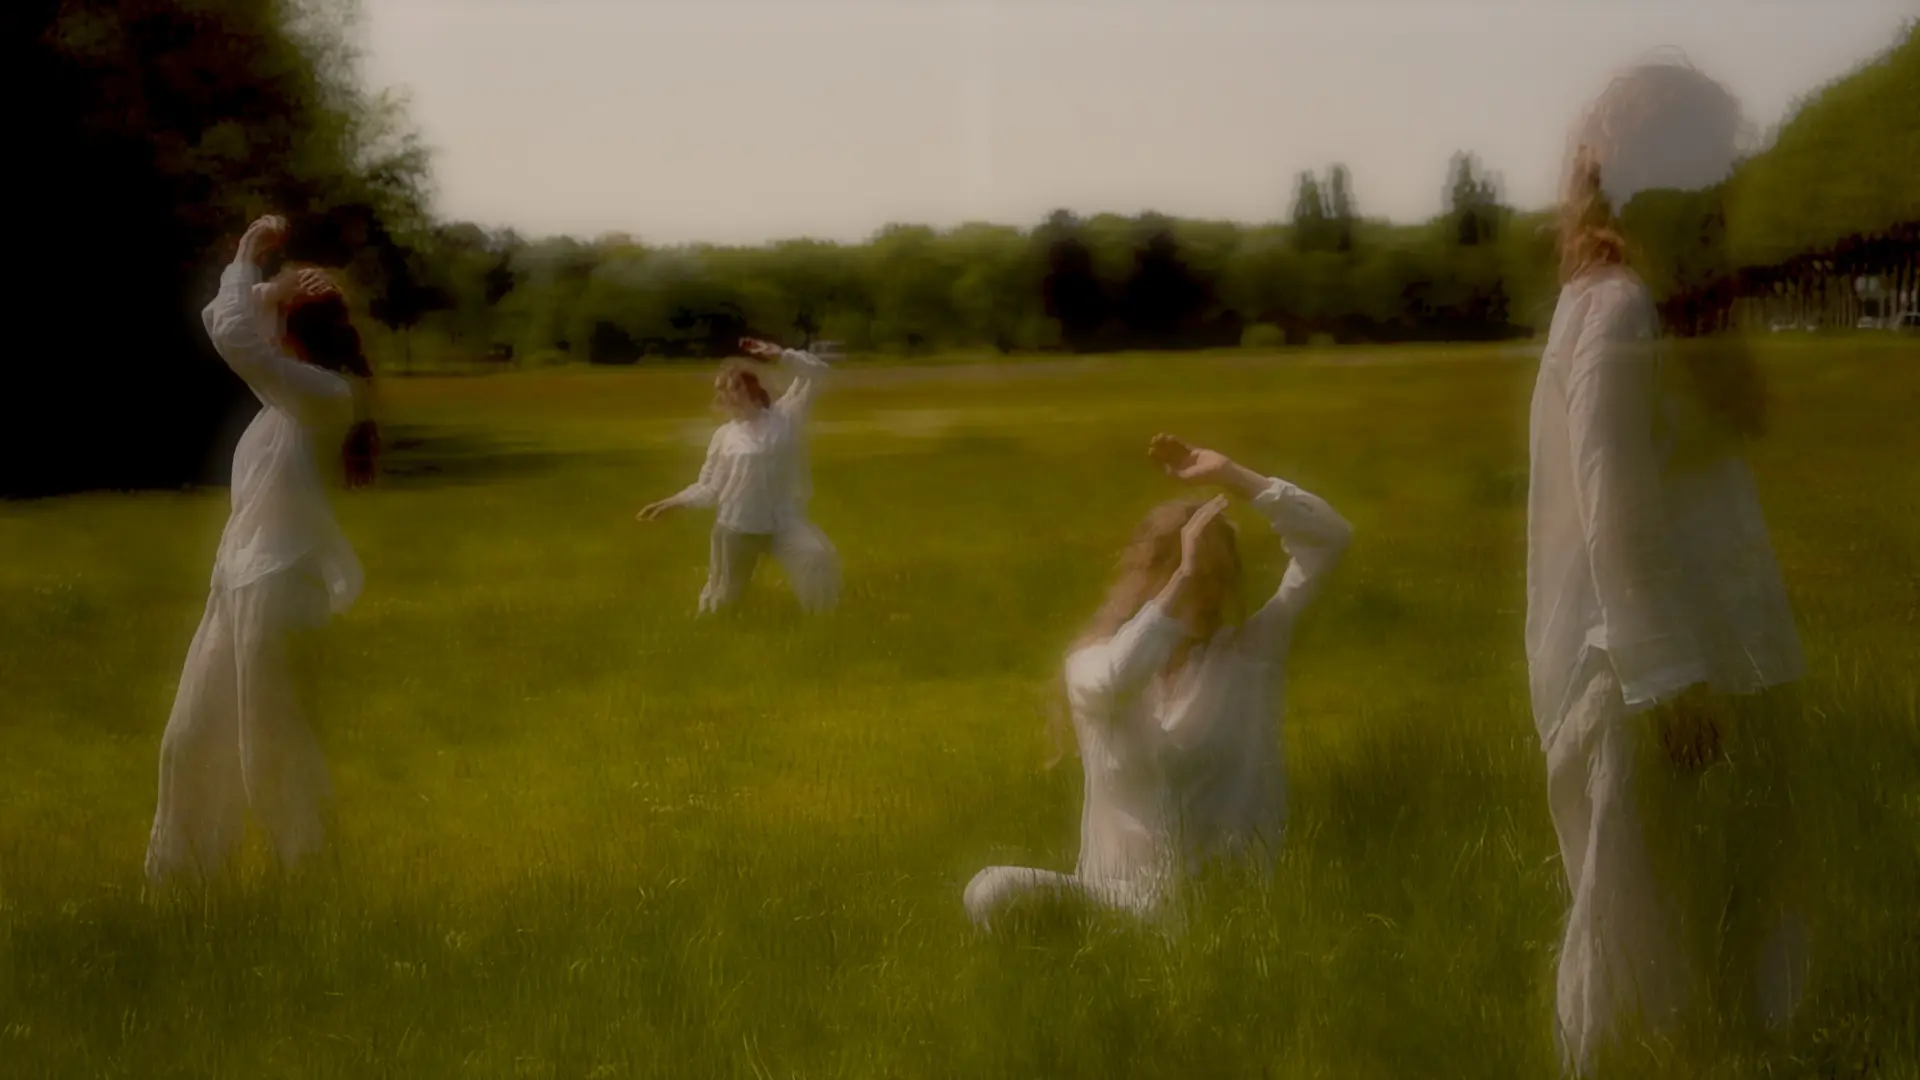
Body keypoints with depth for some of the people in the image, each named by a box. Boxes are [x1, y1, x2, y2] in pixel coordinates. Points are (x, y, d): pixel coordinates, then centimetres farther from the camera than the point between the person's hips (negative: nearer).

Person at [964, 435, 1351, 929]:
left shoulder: (1248, 652, 2)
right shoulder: (1092, 662, 0)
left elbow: (1330, 537, -4)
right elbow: (1110, 683, -28)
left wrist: (1231, 475, -10)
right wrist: (1182, 577, -28)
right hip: (1124, 903, 2)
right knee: (993, 892, -20)